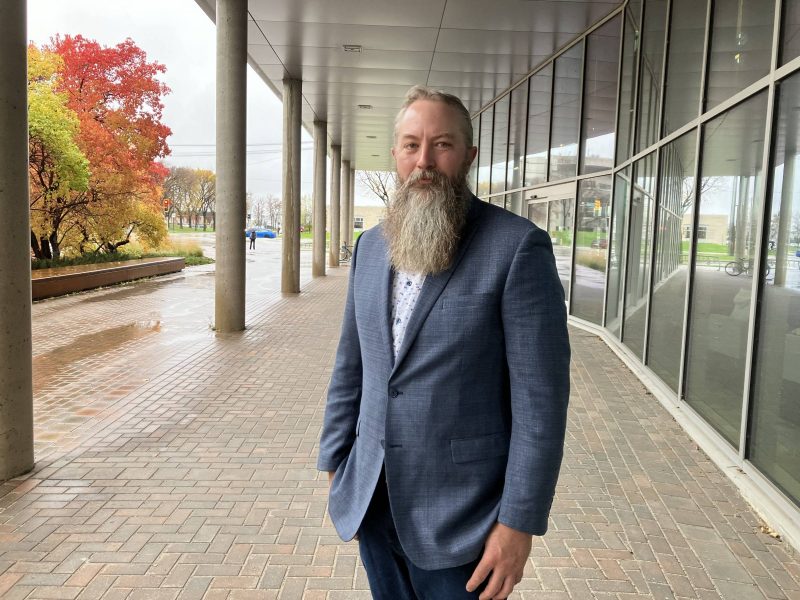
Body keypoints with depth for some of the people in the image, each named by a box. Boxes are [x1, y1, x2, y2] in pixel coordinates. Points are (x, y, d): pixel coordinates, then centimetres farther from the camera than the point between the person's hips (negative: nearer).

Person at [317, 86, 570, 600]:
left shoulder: (518, 246, -13)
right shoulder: (372, 246, 5)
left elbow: (540, 393, -14)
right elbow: (351, 365, 10)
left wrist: (519, 520, -14)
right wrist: (336, 464, 10)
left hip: (459, 513, -5)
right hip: (372, 500, 5)